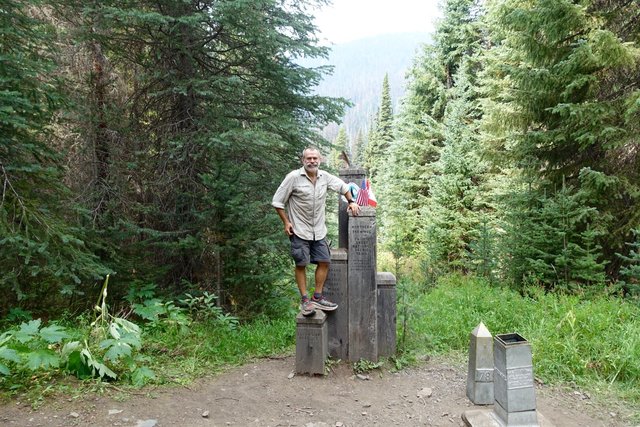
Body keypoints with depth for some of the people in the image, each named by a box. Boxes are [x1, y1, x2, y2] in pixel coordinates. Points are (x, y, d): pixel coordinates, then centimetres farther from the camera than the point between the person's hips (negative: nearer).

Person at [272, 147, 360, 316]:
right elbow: (277, 201, -7)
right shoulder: (293, 177, -12)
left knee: (324, 262, 5)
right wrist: (286, 222, -10)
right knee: (301, 264, 0)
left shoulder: (325, 177, 2)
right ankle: (305, 300, 10)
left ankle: (317, 297, 17)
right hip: (299, 230, -5)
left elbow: (343, 186, 20)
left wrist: (351, 201, 9)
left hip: (319, 230, 5)